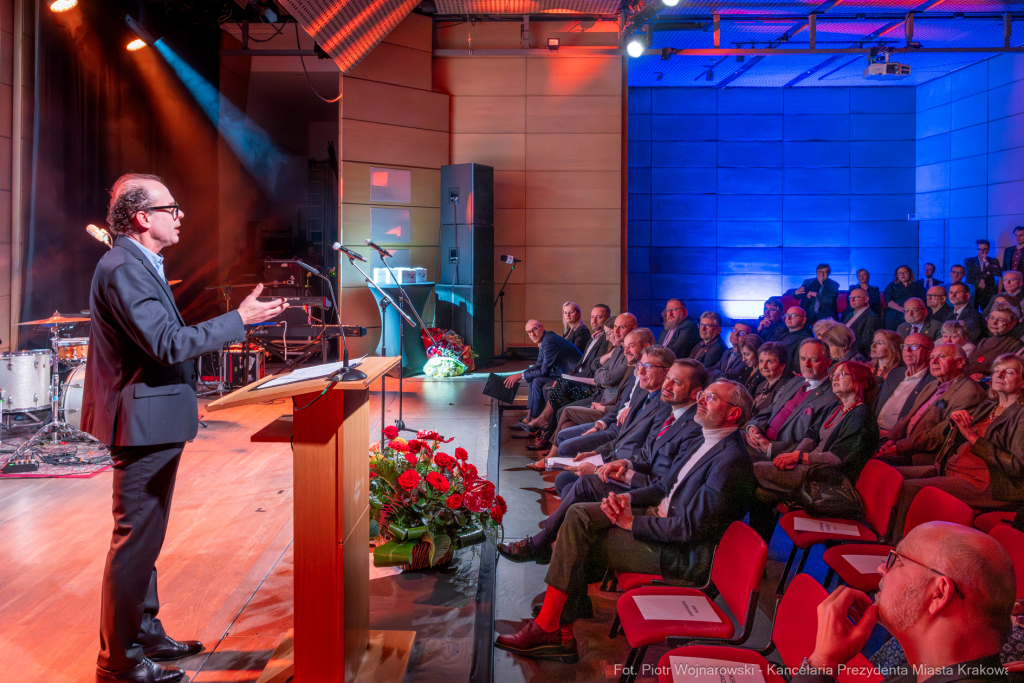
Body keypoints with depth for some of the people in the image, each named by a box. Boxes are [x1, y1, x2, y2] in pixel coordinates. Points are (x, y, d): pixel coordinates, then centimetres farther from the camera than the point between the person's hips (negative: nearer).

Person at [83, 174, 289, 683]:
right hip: (143, 424, -11)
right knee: (134, 541, -2)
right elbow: (168, 343, -26)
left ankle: (145, 635, 31)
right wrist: (239, 319, -22)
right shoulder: (122, 269, -19)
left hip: (156, 422, 11)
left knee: (146, 539, 19)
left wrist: (184, 397, 21)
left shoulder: (140, 265, 15)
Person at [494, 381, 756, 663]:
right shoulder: (704, 443, 10)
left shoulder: (731, 461, -22)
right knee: (579, 514, -6)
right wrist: (627, 497, -2)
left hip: (684, 554, -9)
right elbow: (665, 487, 18)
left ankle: (550, 628, 1)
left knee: (580, 545, -12)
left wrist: (632, 522, -16)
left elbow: (689, 528, -25)